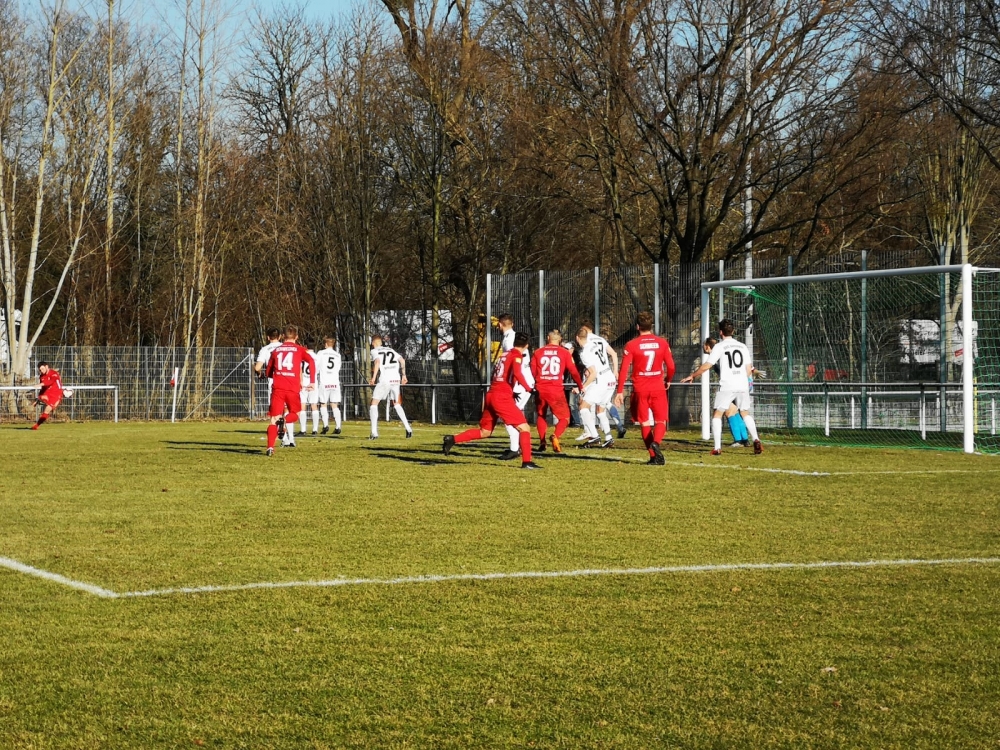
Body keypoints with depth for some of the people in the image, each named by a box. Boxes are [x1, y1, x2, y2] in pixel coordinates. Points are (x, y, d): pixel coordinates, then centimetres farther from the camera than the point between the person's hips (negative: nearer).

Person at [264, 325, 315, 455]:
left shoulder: (276, 350, 16)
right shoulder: (299, 349, 9)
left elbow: (268, 372, 22)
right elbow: (311, 361, -9)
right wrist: (312, 382, -7)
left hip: (277, 388, 1)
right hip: (293, 389, -1)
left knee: (274, 418, 1)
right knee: (295, 413, 22)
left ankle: (270, 447, -17)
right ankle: (285, 420, -12)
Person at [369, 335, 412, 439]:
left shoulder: (374, 351, 5)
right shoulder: (390, 350, 20)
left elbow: (377, 362, -14)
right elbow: (402, 360, 15)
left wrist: (373, 377, -15)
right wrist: (404, 375, 20)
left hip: (384, 380, -5)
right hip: (396, 379, 5)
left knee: (374, 405, 2)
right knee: (397, 404, 21)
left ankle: (374, 433, -10)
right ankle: (408, 429, 13)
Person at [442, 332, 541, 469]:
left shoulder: (504, 355, 20)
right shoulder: (517, 355, -2)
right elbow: (517, 373, -22)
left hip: (490, 395, 8)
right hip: (502, 397, -8)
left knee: (484, 431, 19)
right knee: (524, 428, -5)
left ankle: (453, 439, 10)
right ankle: (526, 461, -14)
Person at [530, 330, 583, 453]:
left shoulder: (537, 352, 7)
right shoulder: (564, 353, 2)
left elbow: (532, 372, 11)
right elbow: (573, 371, 3)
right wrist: (580, 386, 17)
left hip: (540, 390, 3)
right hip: (556, 390, -2)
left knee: (541, 415, 24)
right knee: (564, 417, 9)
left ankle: (542, 441, 8)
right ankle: (556, 436, -18)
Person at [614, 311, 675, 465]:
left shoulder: (631, 345, -4)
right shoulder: (662, 343, 1)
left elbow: (624, 370, -7)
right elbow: (670, 367, 1)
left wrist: (620, 392, -3)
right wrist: (668, 380, 21)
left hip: (640, 389, 0)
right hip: (658, 388, 0)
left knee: (645, 423, 10)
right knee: (661, 421, 6)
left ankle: (654, 456, 7)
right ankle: (656, 442, -24)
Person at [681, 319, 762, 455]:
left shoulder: (720, 346, -1)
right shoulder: (742, 346, 11)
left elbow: (706, 366, -5)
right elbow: (749, 370, 12)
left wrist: (692, 376, 7)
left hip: (727, 386, -4)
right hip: (743, 385, 4)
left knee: (717, 414, 5)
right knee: (745, 413, 17)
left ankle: (717, 448, -5)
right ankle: (756, 440, -1)